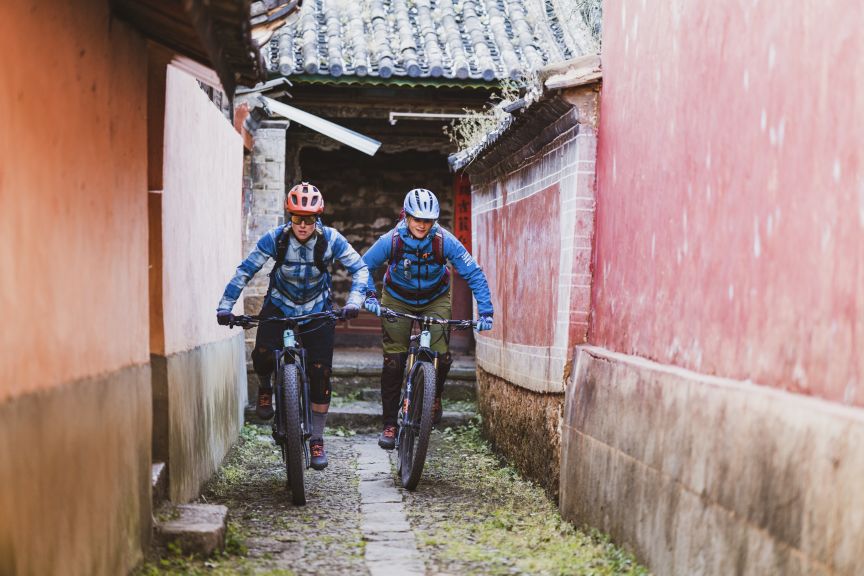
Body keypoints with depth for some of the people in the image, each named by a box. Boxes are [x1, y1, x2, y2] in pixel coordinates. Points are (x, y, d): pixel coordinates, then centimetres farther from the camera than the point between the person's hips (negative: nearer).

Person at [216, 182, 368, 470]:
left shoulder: (331, 239, -19)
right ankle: (265, 389, 9)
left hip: (317, 310, 0)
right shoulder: (275, 238, -19)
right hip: (279, 304, 0)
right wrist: (225, 306, -22)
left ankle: (317, 440, 7)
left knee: (320, 373, -7)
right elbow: (245, 271, -14)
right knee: (263, 354, -27)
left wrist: (354, 301, -28)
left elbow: (359, 268, -12)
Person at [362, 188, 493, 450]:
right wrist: (370, 295, -27)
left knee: (441, 356, -17)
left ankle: (435, 396, 16)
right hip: (397, 301, 0)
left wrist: (485, 311, -27)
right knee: (393, 361, -7)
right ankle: (389, 425, 3)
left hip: (435, 300, 0)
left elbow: (474, 274, -20)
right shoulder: (391, 240, -25)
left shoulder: (445, 241, -26)